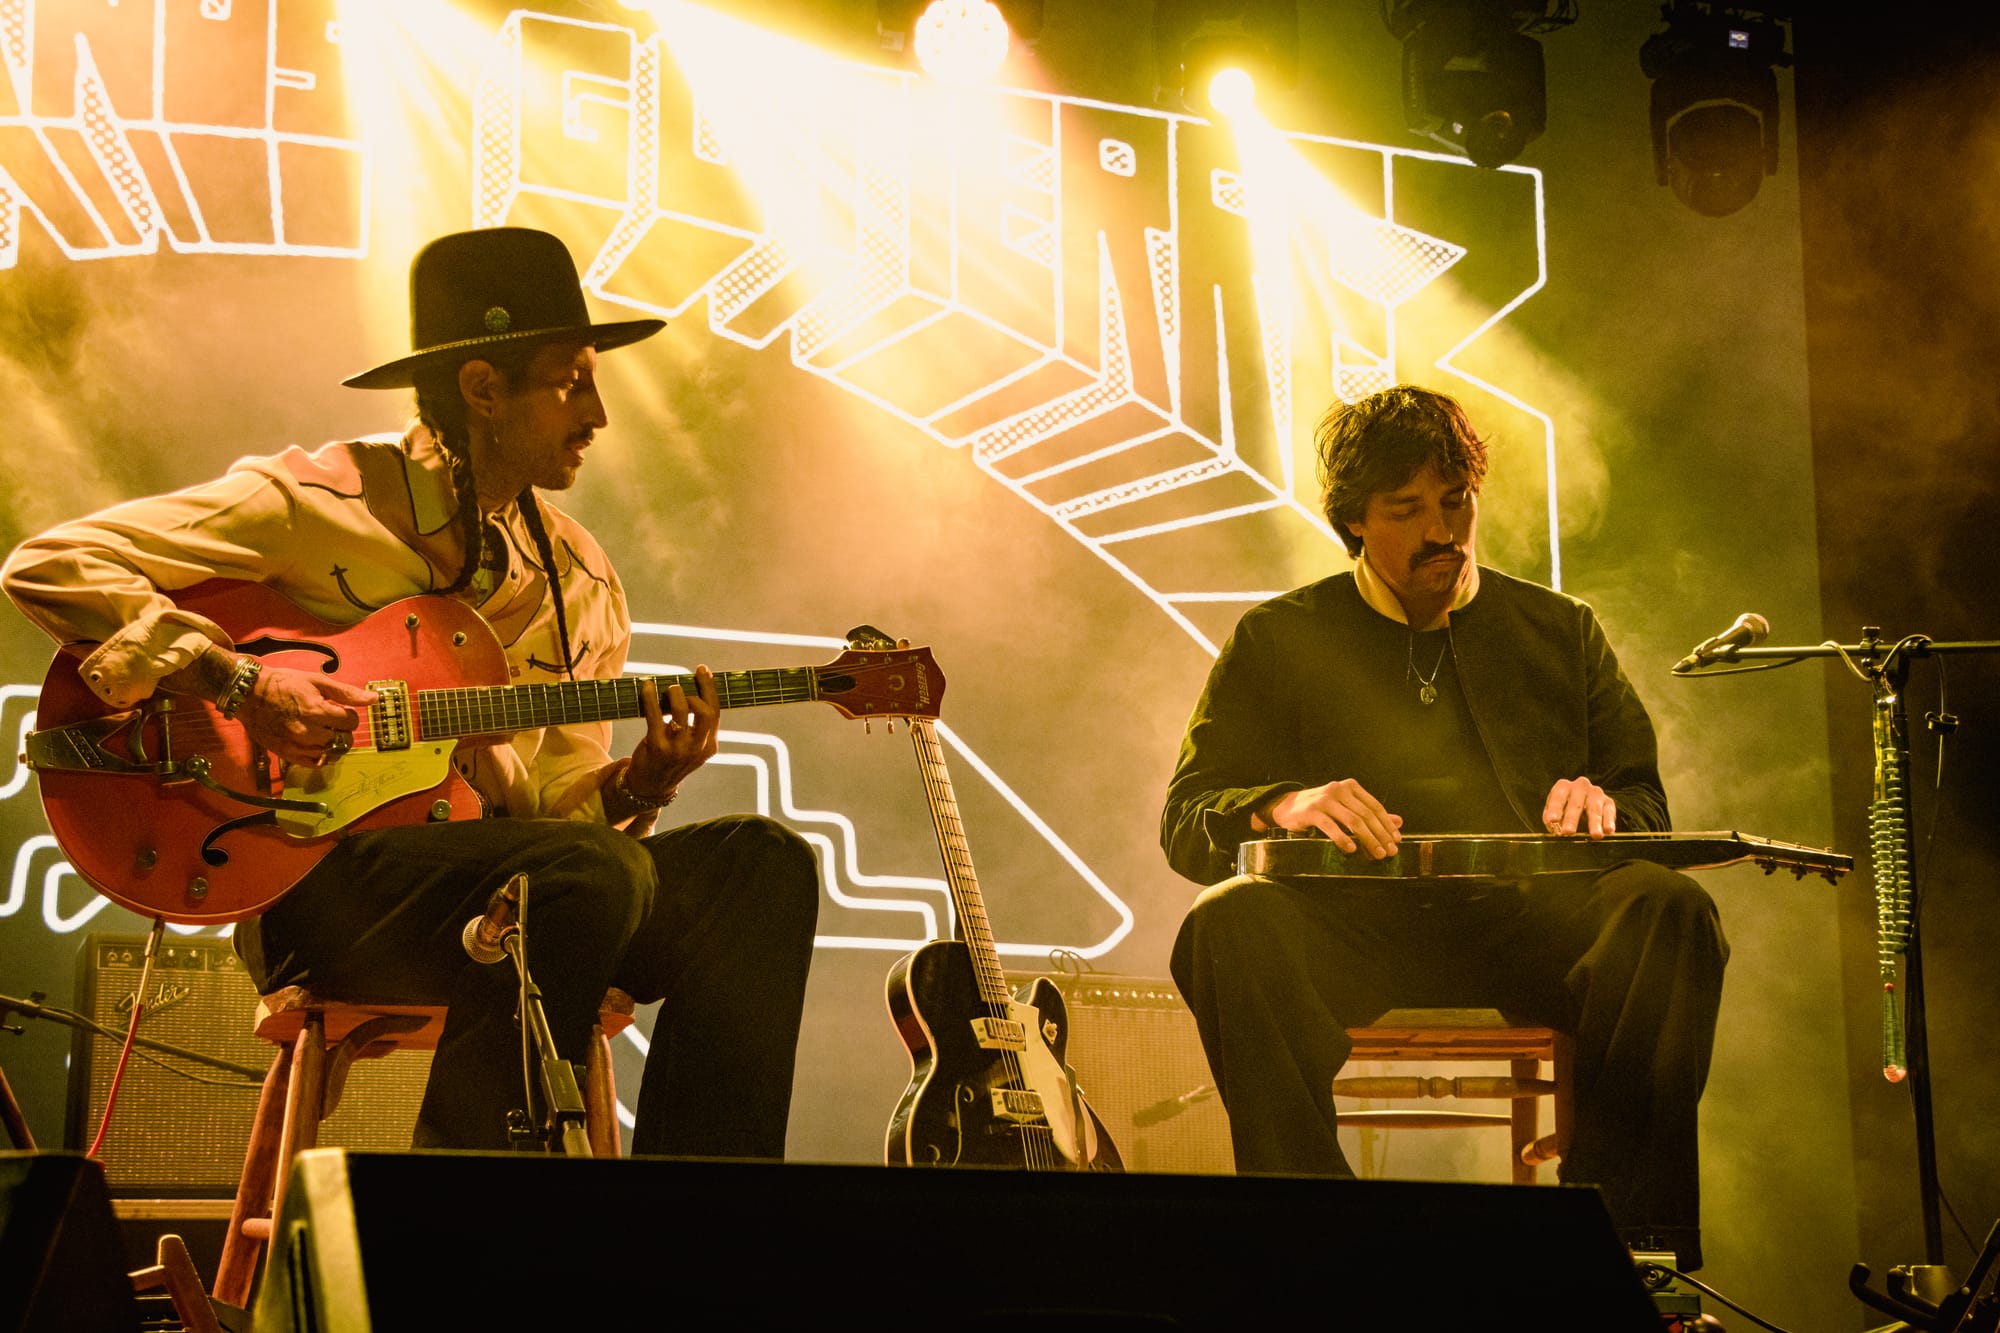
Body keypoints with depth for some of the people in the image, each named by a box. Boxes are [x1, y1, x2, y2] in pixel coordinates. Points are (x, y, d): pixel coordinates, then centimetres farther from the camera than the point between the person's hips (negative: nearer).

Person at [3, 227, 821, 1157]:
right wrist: (240, 682, -18)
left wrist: (637, 785, -7)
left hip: (504, 874, 7)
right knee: (593, 871, -32)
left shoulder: (580, 582, 15)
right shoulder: (313, 503, -3)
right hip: (315, 876, -6)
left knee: (757, 864, -14)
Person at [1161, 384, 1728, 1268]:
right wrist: (1283, 807, -15)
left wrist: (1605, 807, -8)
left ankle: (1626, 1239, -30)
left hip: (1531, 917, 1)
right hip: (1356, 924, -1)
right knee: (1231, 921, -35)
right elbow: (1186, 819, 8)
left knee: (1668, 909, -31)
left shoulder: (1559, 630, 22)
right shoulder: (1278, 641, 16)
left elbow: (1647, 799, 19)